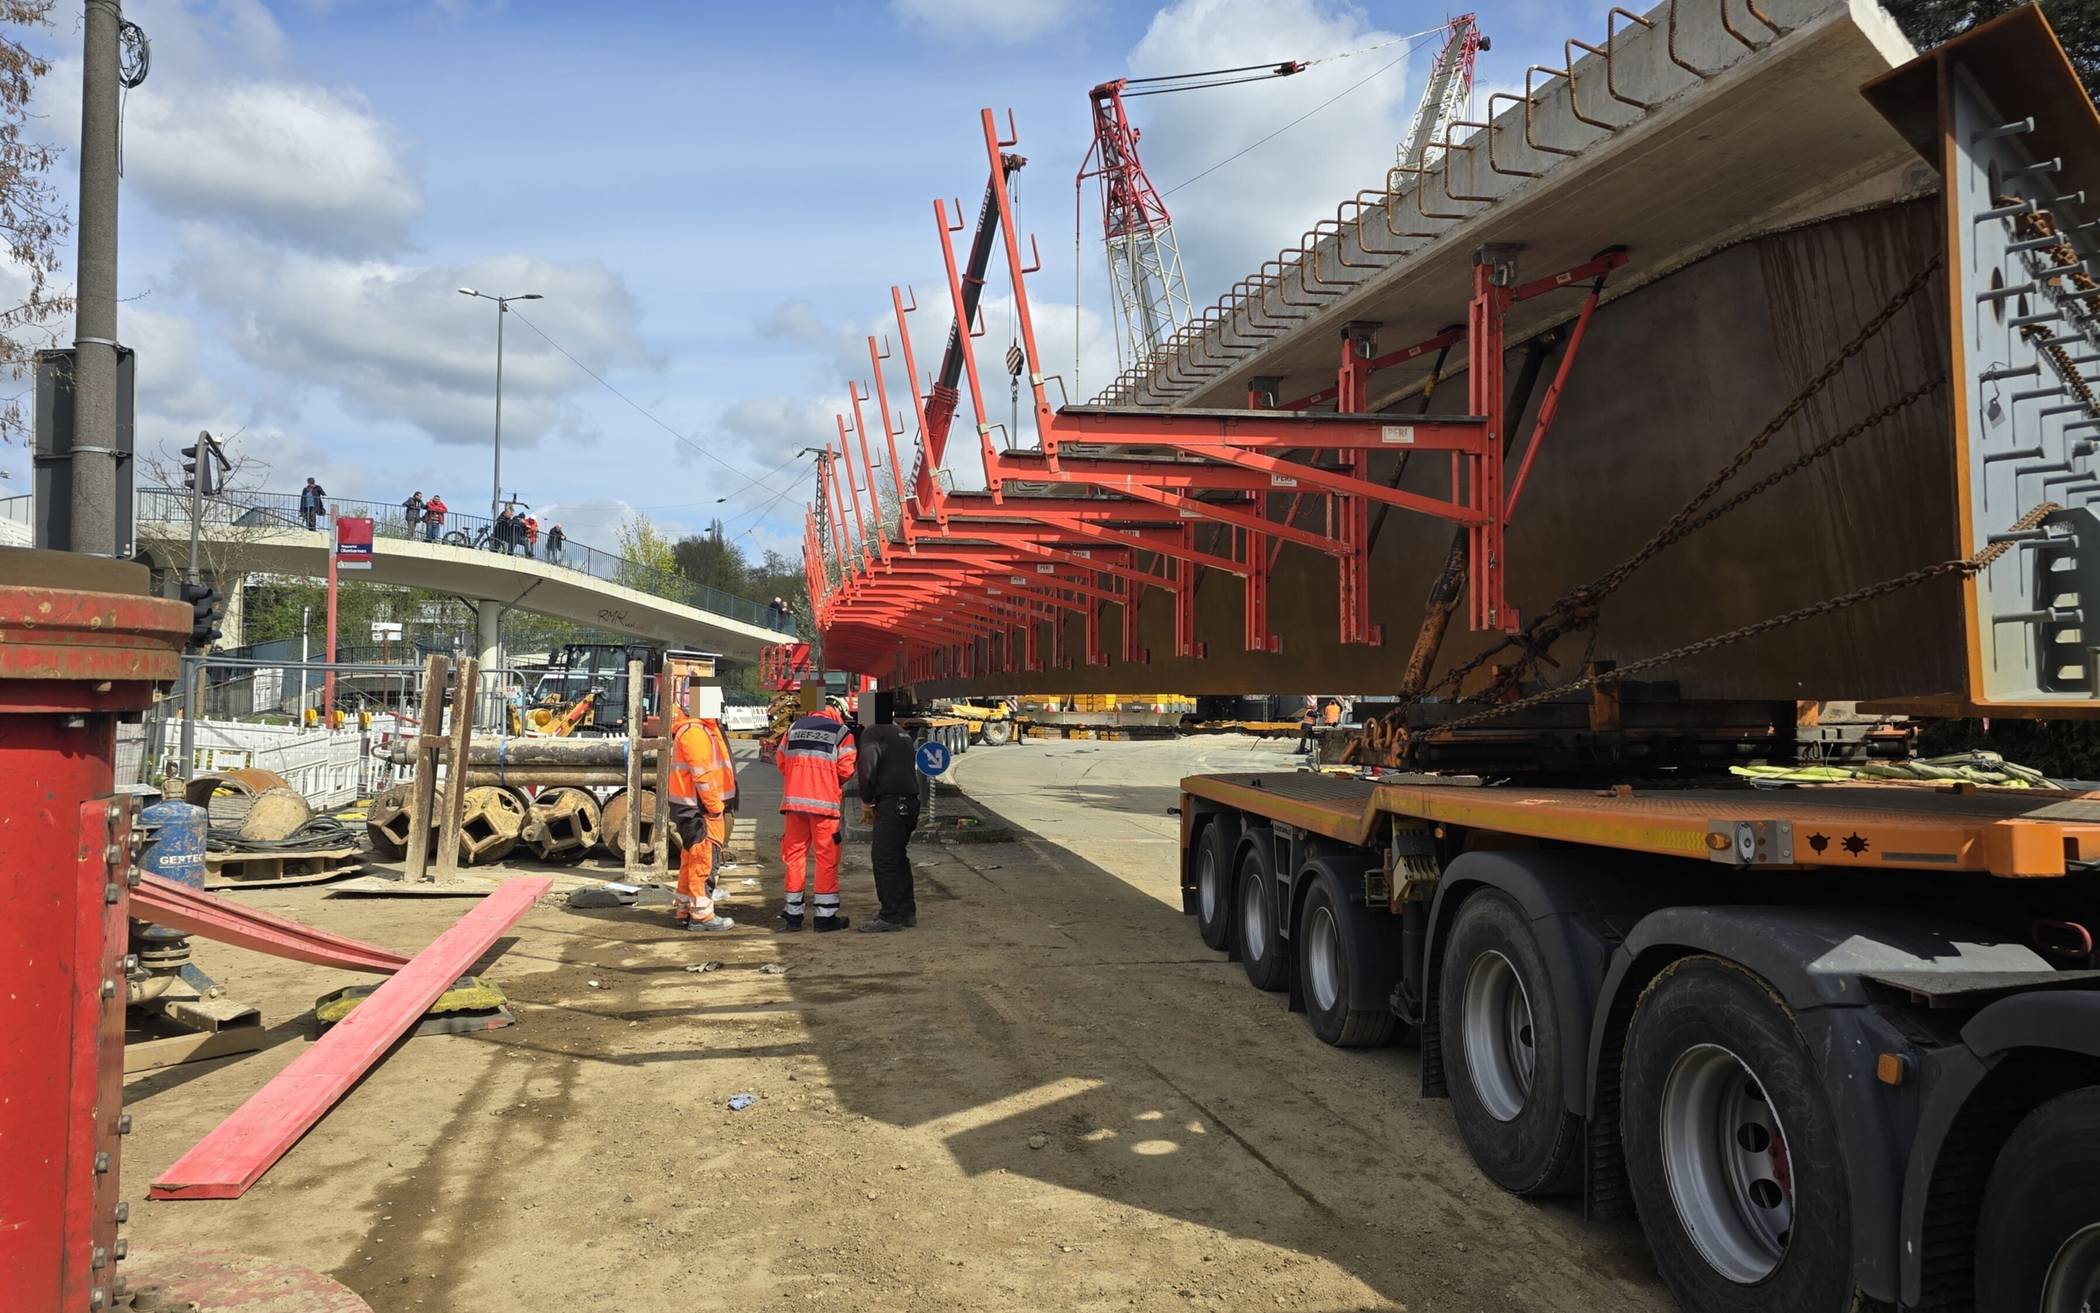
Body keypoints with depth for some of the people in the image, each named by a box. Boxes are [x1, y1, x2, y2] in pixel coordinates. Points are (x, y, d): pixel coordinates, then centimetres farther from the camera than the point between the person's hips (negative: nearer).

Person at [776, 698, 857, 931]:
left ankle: (793, 913, 15)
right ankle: (826, 914, 5)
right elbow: (845, 770, -5)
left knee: (794, 854, 11)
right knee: (827, 857, 3)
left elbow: (781, 760, 13)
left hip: (793, 800, 4)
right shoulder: (841, 732, 0)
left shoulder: (795, 727, 12)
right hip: (824, 802, -4)